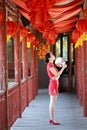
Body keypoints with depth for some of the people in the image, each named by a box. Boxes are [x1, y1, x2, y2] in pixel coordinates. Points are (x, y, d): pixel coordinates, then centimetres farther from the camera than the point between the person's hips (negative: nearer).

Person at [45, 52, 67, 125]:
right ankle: (52, 120, -3)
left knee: (52, 103, 11)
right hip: (53, 84, -10)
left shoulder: (52, 65, 15)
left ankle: (51, 119, 16)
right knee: (53, 103, -6)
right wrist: (63, 67, -11)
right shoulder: (50, 65, -14)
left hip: (55, 84, 10)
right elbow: (57, 75, -17)